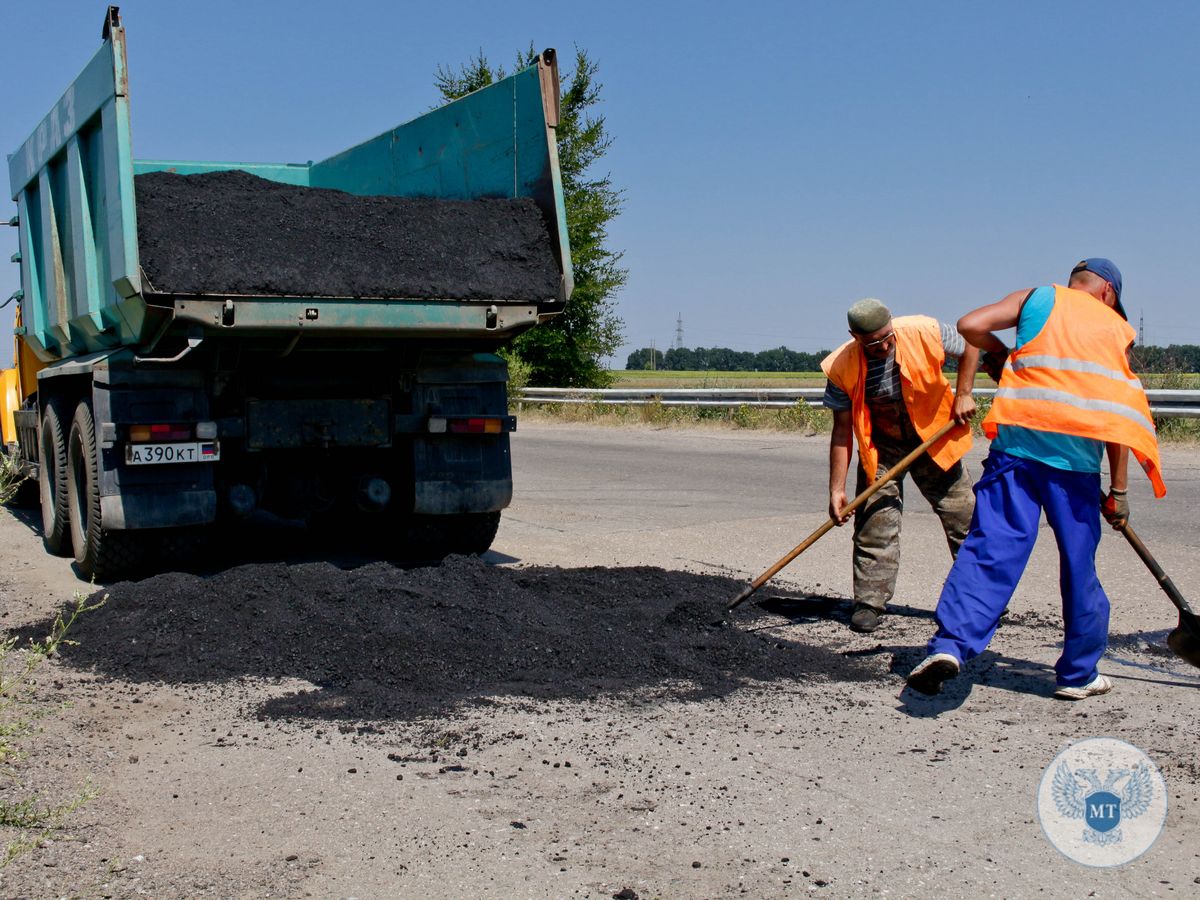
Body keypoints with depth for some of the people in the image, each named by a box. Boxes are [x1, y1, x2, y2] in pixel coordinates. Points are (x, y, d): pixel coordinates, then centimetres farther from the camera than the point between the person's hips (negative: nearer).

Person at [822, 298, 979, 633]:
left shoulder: (924, 333, -23)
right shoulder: (842, 368, -22)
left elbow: (969, 347, -1)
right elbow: (842, 429, -15)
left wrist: (963, 394, -12)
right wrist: (837, 489, -16)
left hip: (933, 437, 1)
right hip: (881, 446, -1)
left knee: (964, 514, 6)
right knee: (875, 521, -10)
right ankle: (870, 602, 0)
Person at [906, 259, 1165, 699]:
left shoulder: (1039, 297, 14)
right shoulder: (1117, 329, 16)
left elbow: (970, 325, 1)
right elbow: (1116, 415, 9)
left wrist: (1001, 351, 21)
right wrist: (1118, 490, 12)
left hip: (1018, 440, 0)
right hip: (1077, 454, 1)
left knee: (992, 547, -7)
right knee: (1080, 564, 12)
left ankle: (950, 645, -26)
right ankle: (1078, 675, 23)